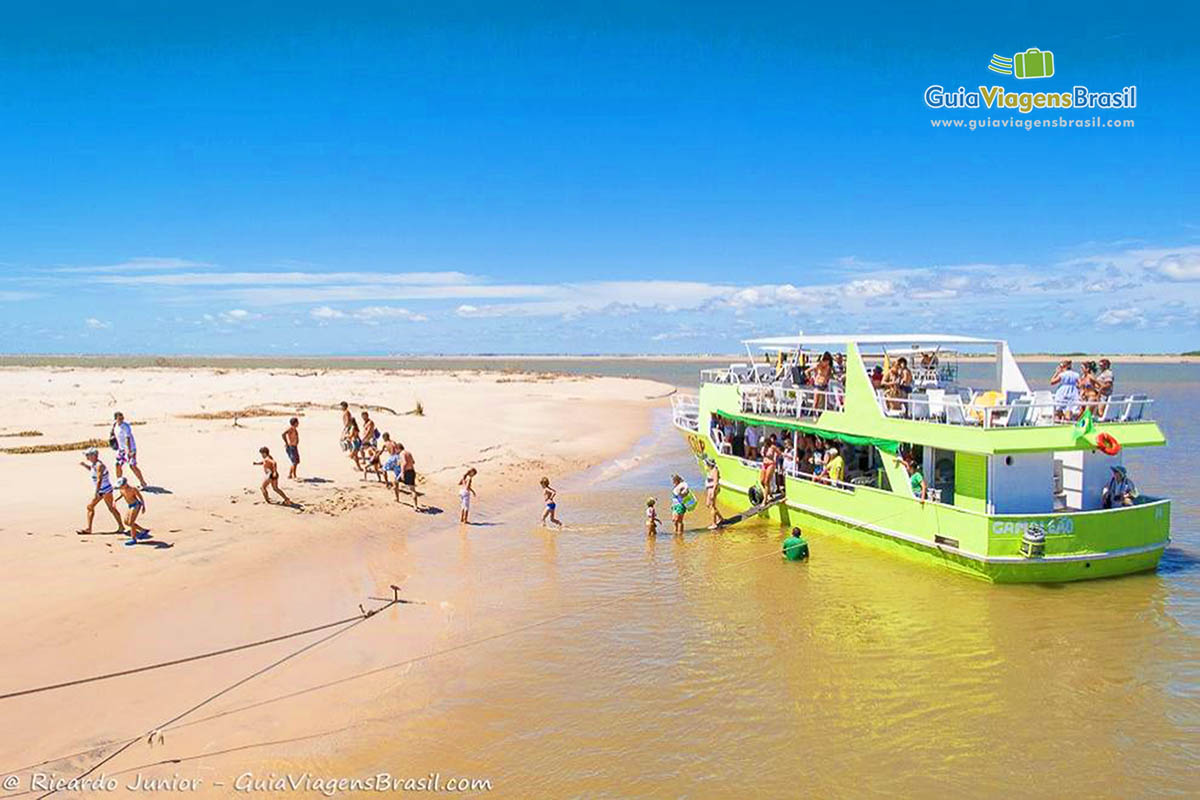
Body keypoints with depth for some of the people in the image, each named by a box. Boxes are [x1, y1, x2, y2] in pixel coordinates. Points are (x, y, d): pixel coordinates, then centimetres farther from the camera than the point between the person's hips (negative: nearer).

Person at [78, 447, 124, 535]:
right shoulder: (94, 464, 7)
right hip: (99, 491, 10)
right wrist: (84, 465, 13)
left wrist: (95, 493, -30)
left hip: (106, 490, -10)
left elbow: (99, 480, -28)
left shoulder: (99, 465, -22)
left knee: (111, 508, -2)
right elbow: (91, 469, 32)